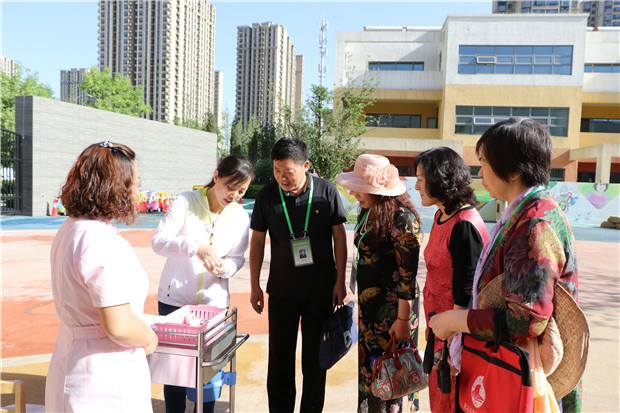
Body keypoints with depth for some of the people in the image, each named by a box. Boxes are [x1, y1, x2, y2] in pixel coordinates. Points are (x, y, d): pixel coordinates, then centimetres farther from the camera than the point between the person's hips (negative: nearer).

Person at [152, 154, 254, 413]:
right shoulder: (186, 202, -7)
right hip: (174, 299, -2)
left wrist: (223, 268, -17)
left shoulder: (241, 217, 2)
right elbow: (158, 240, -15)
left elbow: (237, 258, 6)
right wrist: (196, 248, -31)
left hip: (214, 302, 2)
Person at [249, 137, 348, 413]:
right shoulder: (267, 195, -7)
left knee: (315, 358, 13)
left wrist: (340, 281, -3)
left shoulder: (326, 191, -9)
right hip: (281, 291, 1)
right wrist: (255, 286, 2)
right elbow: (257, 241, 1)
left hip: (321, 290, 0)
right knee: (279, 358, 11)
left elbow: (339, 237, -2)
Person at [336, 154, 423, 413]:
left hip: (392, 310, -8)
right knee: (368, 370, 19)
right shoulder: (368, 213, 6)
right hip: (369, 308, 8)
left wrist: (403, 319, -18)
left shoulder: (402, 219, -20)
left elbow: (407, 275, -20)